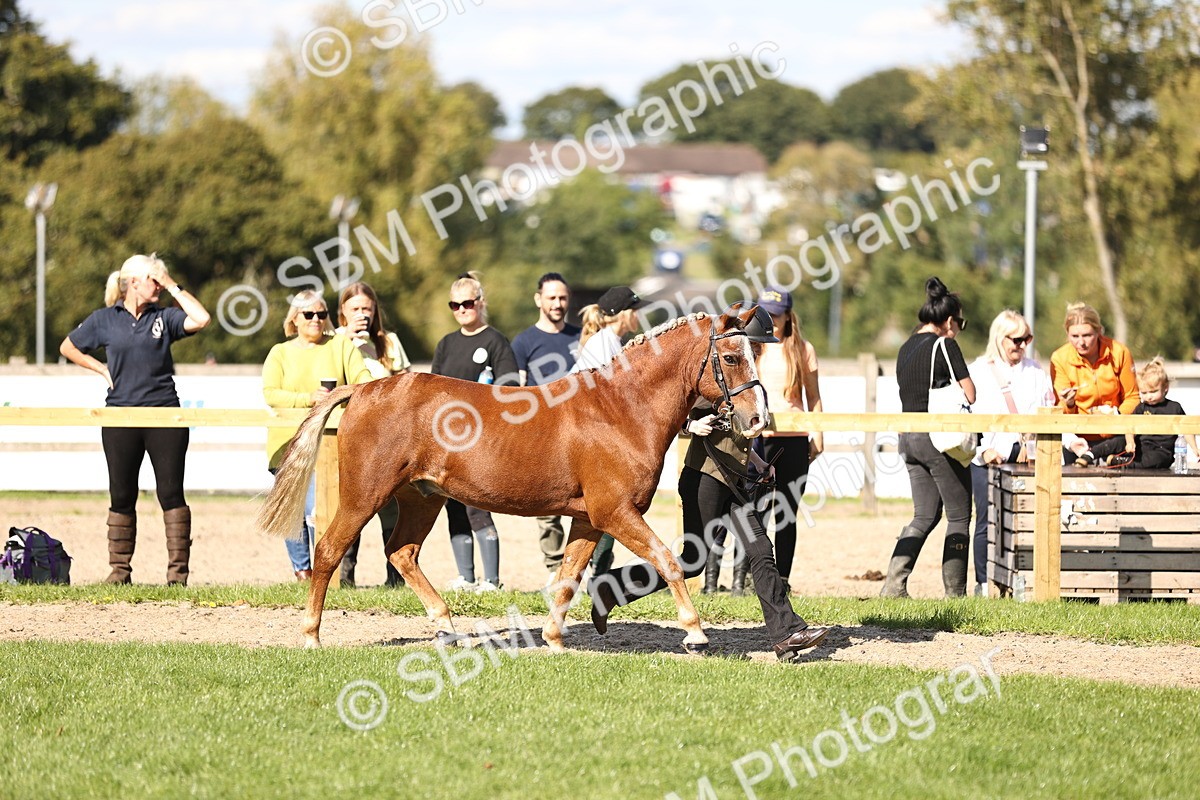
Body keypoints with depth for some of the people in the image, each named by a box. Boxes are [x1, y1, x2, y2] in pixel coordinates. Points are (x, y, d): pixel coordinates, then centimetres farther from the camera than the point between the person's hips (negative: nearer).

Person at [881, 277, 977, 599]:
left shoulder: (906, 349, 13)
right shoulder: (944, 345, -10)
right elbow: (969, 394, -11)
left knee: (924, 516, 13)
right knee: (959, 516, 3)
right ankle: (955, 591, 2)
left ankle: (894, 585, 2)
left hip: (908, 436, 7)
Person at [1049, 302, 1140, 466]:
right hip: (1079, 439, 0)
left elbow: (1132, 398, 2)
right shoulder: (1060, 359, -6)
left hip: (1116, 438, 0)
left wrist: (1118, 415, -17)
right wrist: (1069, 405, -24)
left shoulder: (1119, 352, -7)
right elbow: (1062, 413, -2)